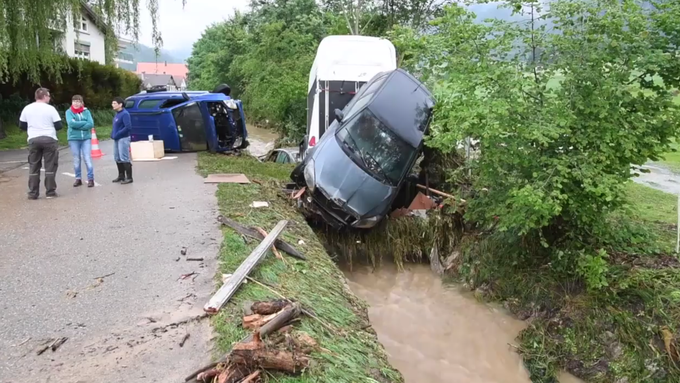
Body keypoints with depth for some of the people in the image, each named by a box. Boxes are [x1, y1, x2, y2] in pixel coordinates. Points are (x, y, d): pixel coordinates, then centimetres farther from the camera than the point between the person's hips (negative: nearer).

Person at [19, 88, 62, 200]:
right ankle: (50, 192, 2)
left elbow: (22, 125, 11)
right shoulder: (50, 108, -6)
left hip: (33, 140, 4)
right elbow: (59, 126, -6)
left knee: (33, 167, 8)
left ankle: (33, 193, 8)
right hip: (49, 139, -3)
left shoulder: (27, 108, 6)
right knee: (50, 167, 2)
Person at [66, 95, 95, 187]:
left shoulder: (86, 111, 3)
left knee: (88, 159, -5)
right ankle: (78, 179, 18)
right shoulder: (69, 112, 1)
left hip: (86, 138, 0)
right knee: (76, 160, 7)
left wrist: (77, 125, -13)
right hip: (74, 139, 0)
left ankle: (91, 179, 1)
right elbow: (71, 123, -15)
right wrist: (84, 123, -13)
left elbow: (91, 124, -10)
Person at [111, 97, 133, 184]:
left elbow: (128, 127, -23)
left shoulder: (125, 114, -14)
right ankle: (121, 176, 25)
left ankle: (129, 177, -2)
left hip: (123, 139, -9)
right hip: (116, 139, 9)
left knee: (124, 159, -8)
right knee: (117, 158, 14)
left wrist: (117, 135, -20)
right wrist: (113, 134, 7)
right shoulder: (117, 114, 13)